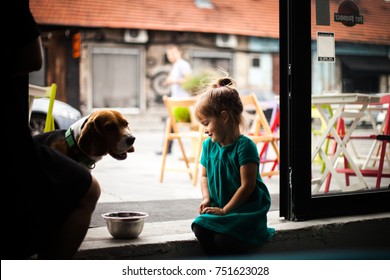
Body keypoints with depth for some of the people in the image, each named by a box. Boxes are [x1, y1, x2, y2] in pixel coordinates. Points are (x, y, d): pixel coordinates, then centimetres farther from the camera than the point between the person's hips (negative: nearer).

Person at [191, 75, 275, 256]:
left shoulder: (244, 146, -14)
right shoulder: (208, 146, 8)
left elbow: (247, 185, -16)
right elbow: (204, 176, 20)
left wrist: (225, 210, -14)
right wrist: (206, 198, 1)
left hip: (247, 211, -6)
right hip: (219, 210, 6)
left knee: (222, 239, -29)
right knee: (200, 229, -22)